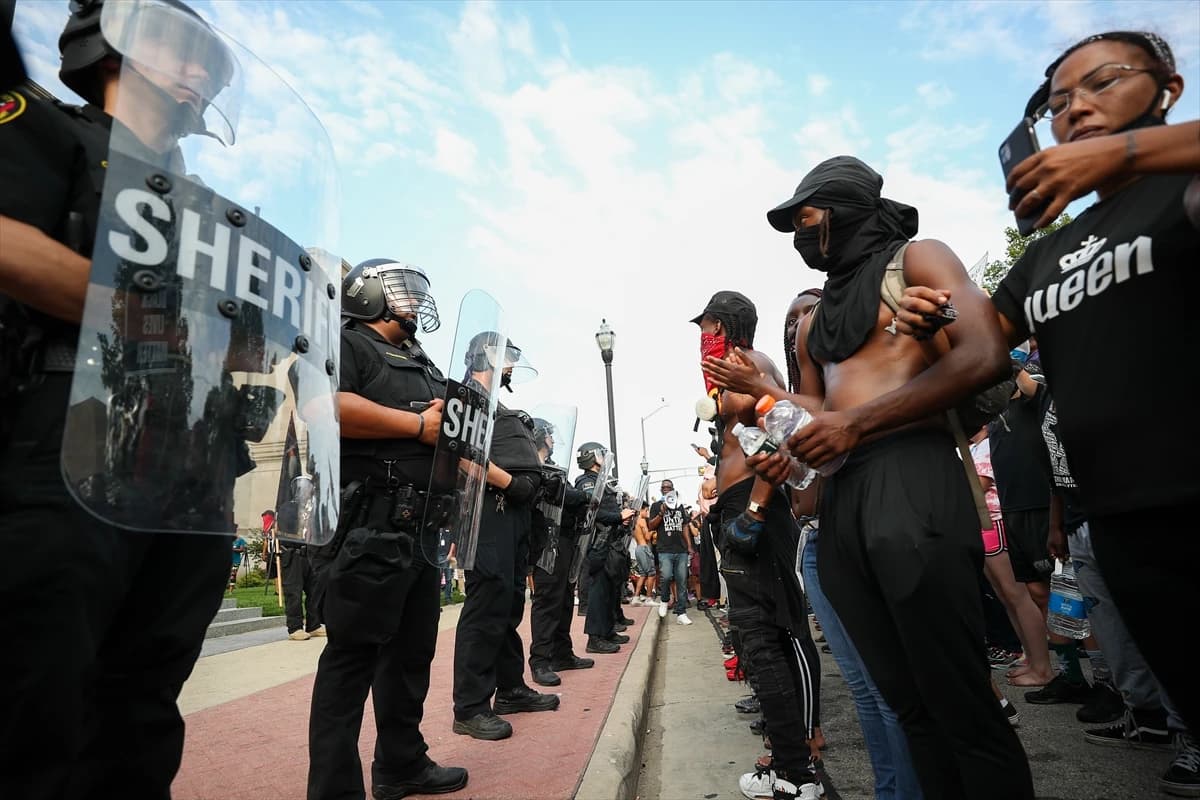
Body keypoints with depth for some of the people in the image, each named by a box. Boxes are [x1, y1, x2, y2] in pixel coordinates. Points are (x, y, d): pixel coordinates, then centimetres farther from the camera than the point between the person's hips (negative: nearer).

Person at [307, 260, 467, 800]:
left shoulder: (423, 365, 24)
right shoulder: (347, 343, -2)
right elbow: (327, 407, -22)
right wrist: (419, 426, -15)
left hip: (422, 523, 9)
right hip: (369, 522, -9)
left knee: (412, 649, 16)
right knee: (353, 653, -2)